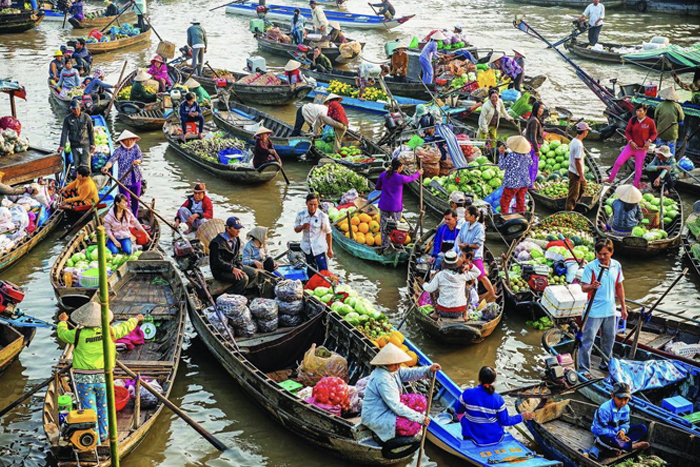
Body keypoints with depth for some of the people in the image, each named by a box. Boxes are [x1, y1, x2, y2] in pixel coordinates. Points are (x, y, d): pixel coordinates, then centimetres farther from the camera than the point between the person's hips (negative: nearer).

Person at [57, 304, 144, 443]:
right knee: (103, 406, 20)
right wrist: (136, 319, 31)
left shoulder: (78, 334, -13)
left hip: (84, 379, -2)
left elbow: (63, 333, 7)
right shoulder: (108, 332, -8)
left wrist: (62, 321, 28)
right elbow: (124, 327, 11)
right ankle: (103, 434, 32)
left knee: (89, 408, 6)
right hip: (103, 377, 2)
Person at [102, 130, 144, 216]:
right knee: (125, 202, -6)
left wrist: (137, 161, -35)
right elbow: (112, 160, -25)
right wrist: (106, 167, -47)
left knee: (135, 201, 16)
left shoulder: (136, 147, 1)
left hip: (136, 179, 4)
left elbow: (141, 158, -10)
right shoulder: (119, 150, -11)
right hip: (124, 180, -4)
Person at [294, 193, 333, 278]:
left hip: (319, 248, -4)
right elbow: (296, 230, 4)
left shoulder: (322, 216, -15)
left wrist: (330, 249, -5)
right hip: (307, 248, 4)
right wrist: (302, 226, -20)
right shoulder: (301, 214, -7)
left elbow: (328, 233, -7)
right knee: (311, 272, 19)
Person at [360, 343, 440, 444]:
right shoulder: (382, 379, -30)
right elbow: (396, 407, -30)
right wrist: (420, 418, -26)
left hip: (388, 408, 10)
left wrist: (429, 370, -17)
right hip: (376, 418, -10)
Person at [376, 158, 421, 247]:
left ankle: (385, 244, 16)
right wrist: (418, 173, 26)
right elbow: (411, 178, 5)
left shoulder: (383, 175, -4)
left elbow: (377, 187, 8)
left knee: (384, 226, 10)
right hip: (395, 206, -4)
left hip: (384, 205, 4)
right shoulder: (400, 178, -16)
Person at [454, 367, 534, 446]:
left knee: (464, 417, 29)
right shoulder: (498, 399, -19)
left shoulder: (467, 394, -19)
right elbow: (505, 421, -9)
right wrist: (522, 417, 6)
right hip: (495, 438, 1)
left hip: (473, 438, -1)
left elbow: (458, 410, -2)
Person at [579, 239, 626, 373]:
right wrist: (592, 286, -37)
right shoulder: (590, 267, -13)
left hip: (610, 311, 5)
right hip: (594, 311, -5)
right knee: (587, 340, -4)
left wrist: (623, 307, 15)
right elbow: (583, 287, -15)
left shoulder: (617, 266, 3)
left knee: (609, 339, 18)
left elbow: (619, 287, 13)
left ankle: (606, 364, 36)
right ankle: (583, 369, 3)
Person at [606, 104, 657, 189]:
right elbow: (627, 132, 4)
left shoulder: (650, 122, -10)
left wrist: (649, 141, -15)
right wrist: (630, 141, -10)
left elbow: (654, 133, 1)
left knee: (638, 168, 6)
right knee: (618, 162, -4)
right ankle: (610, 179, 10)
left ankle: (636, 185, 21)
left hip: (642, 148, -2)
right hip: (631, 146, 2)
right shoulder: (632, 120, -5)